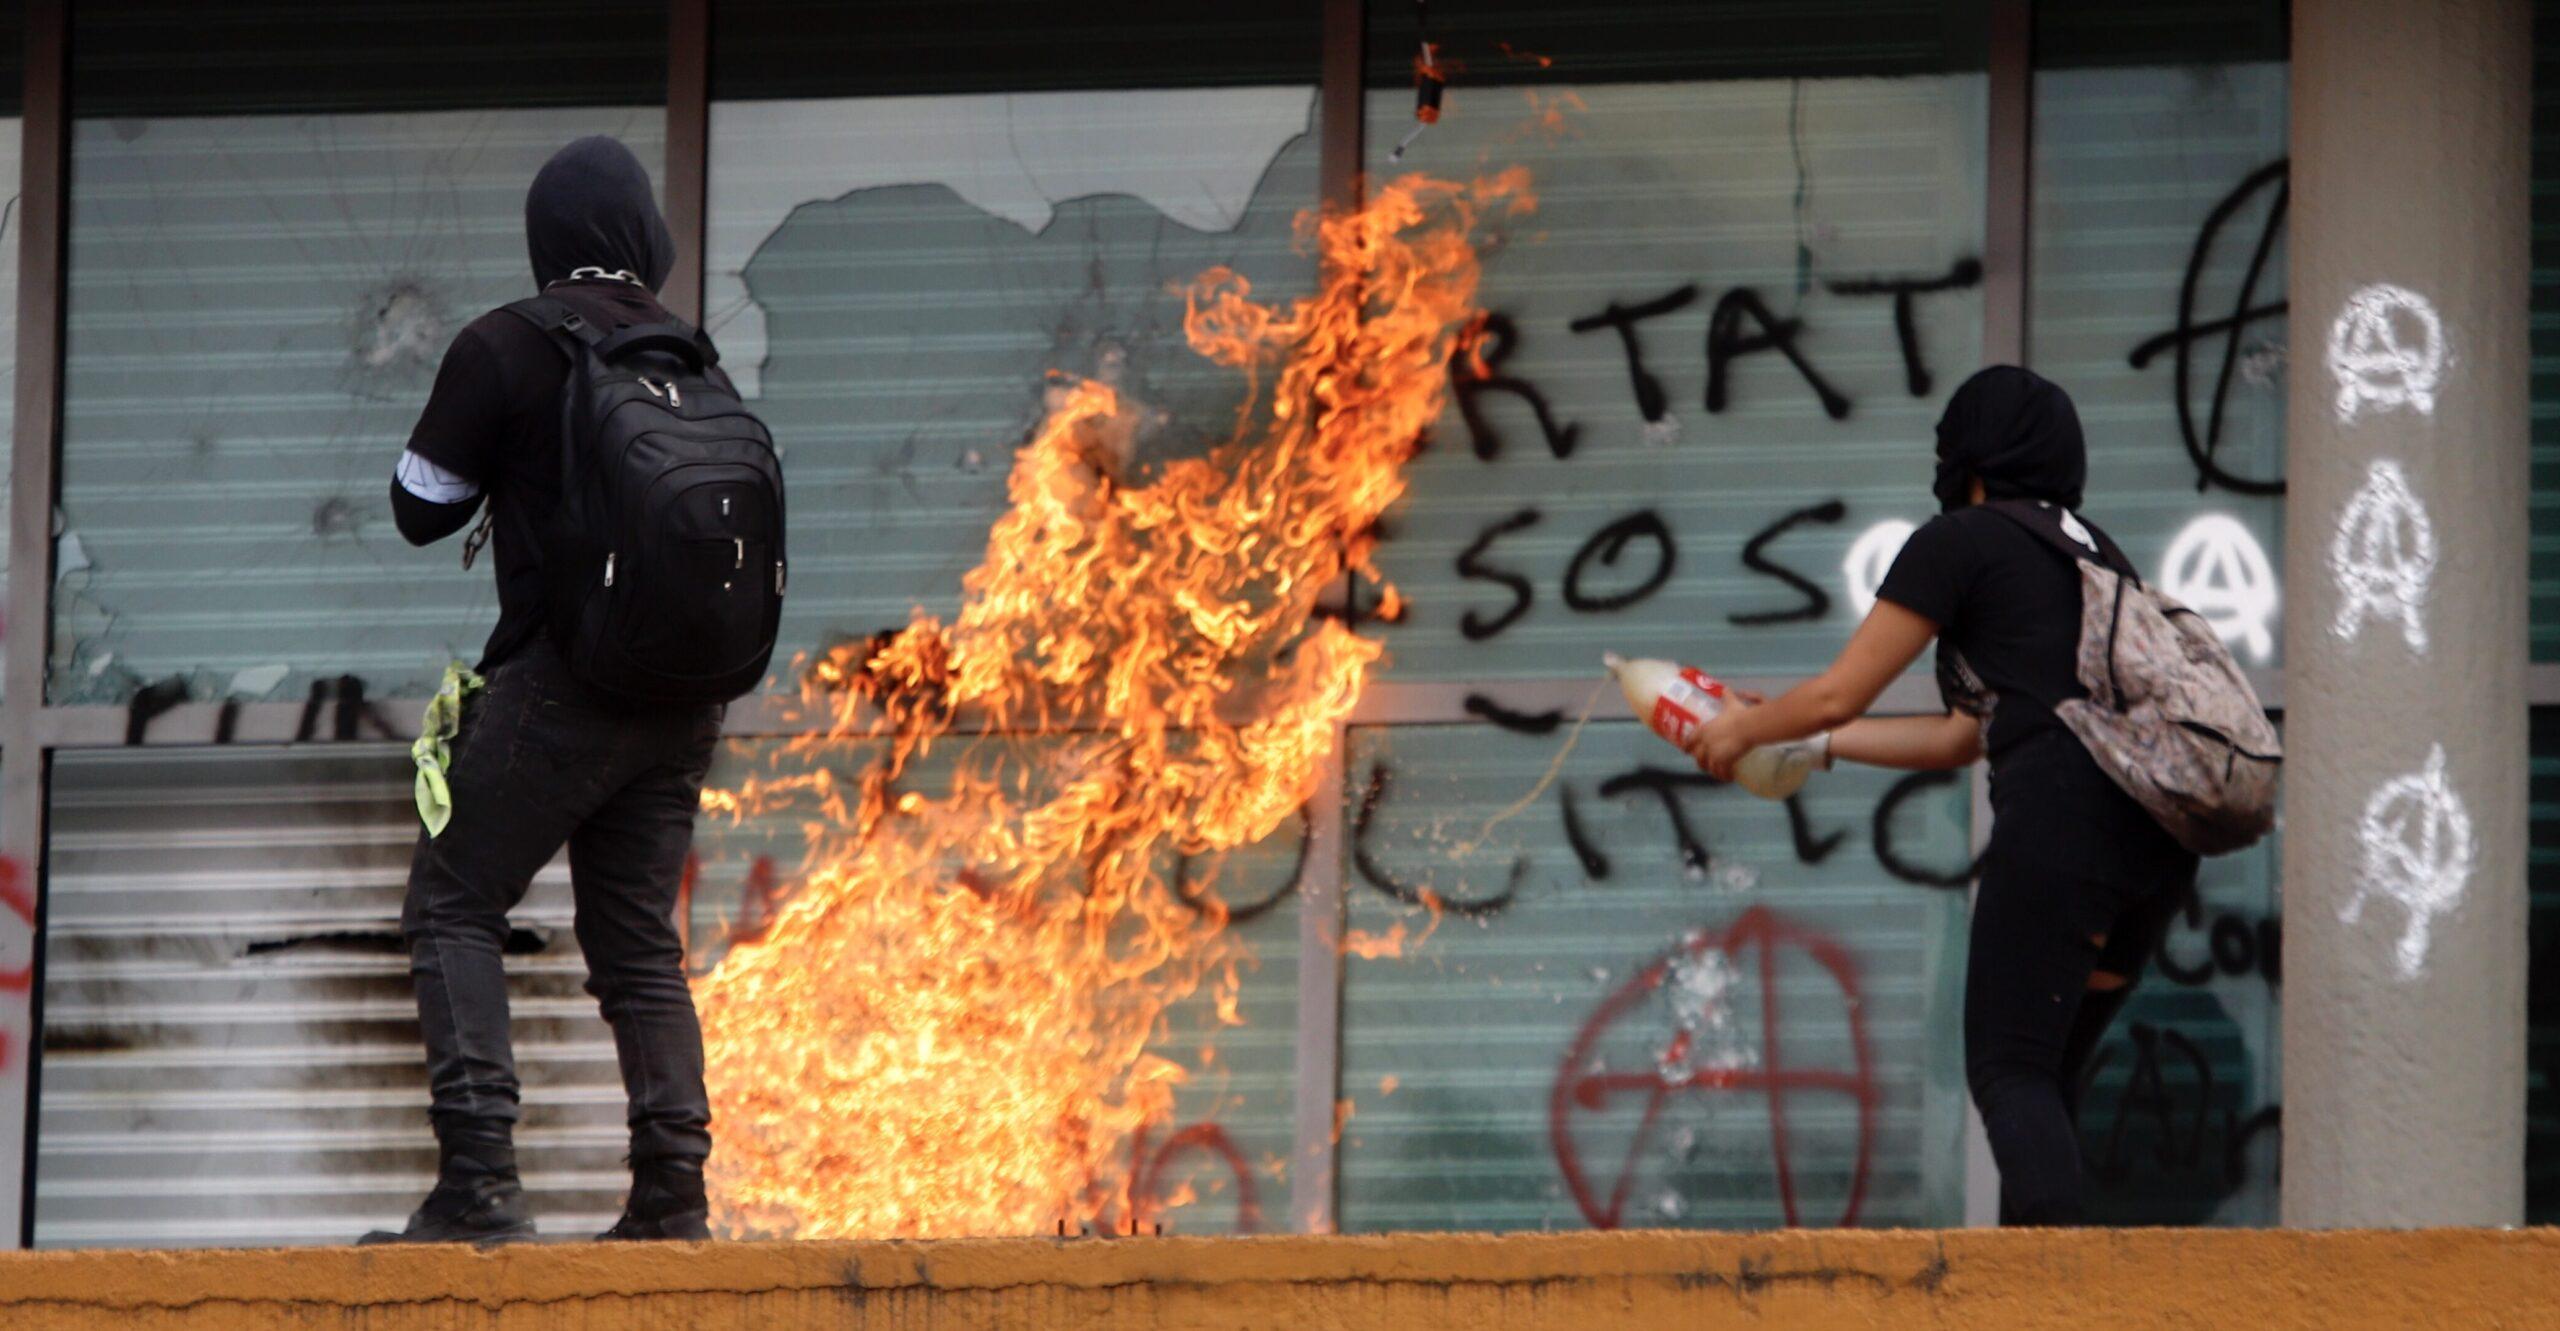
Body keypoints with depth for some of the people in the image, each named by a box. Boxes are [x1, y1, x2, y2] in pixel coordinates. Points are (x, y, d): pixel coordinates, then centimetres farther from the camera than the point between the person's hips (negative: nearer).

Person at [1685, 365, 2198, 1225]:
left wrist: (1743, 731, 27)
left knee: (2008, 1070, -8)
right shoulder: (2089, 548, 28)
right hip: (2158, 838, 7)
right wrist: (1811, 746, 38)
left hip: (2061, 816, -7)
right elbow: (1962, 738, 32)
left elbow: (1838, 694, 8)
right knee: (2049, 1069, 13)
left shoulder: (1961, 542, 5)